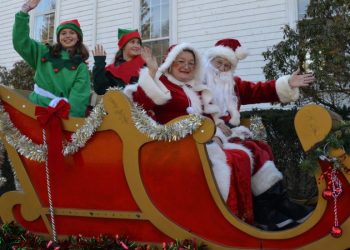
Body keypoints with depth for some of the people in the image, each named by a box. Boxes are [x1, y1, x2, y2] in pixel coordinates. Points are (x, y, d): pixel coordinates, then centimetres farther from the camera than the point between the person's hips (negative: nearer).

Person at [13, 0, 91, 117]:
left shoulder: (80, 67, 7)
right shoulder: (43, 53, 17)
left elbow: (79, 98, -4)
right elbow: (20, 40, 12)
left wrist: (69, 117, -19)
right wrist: (24, 11, 4)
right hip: (35, 109, 3)